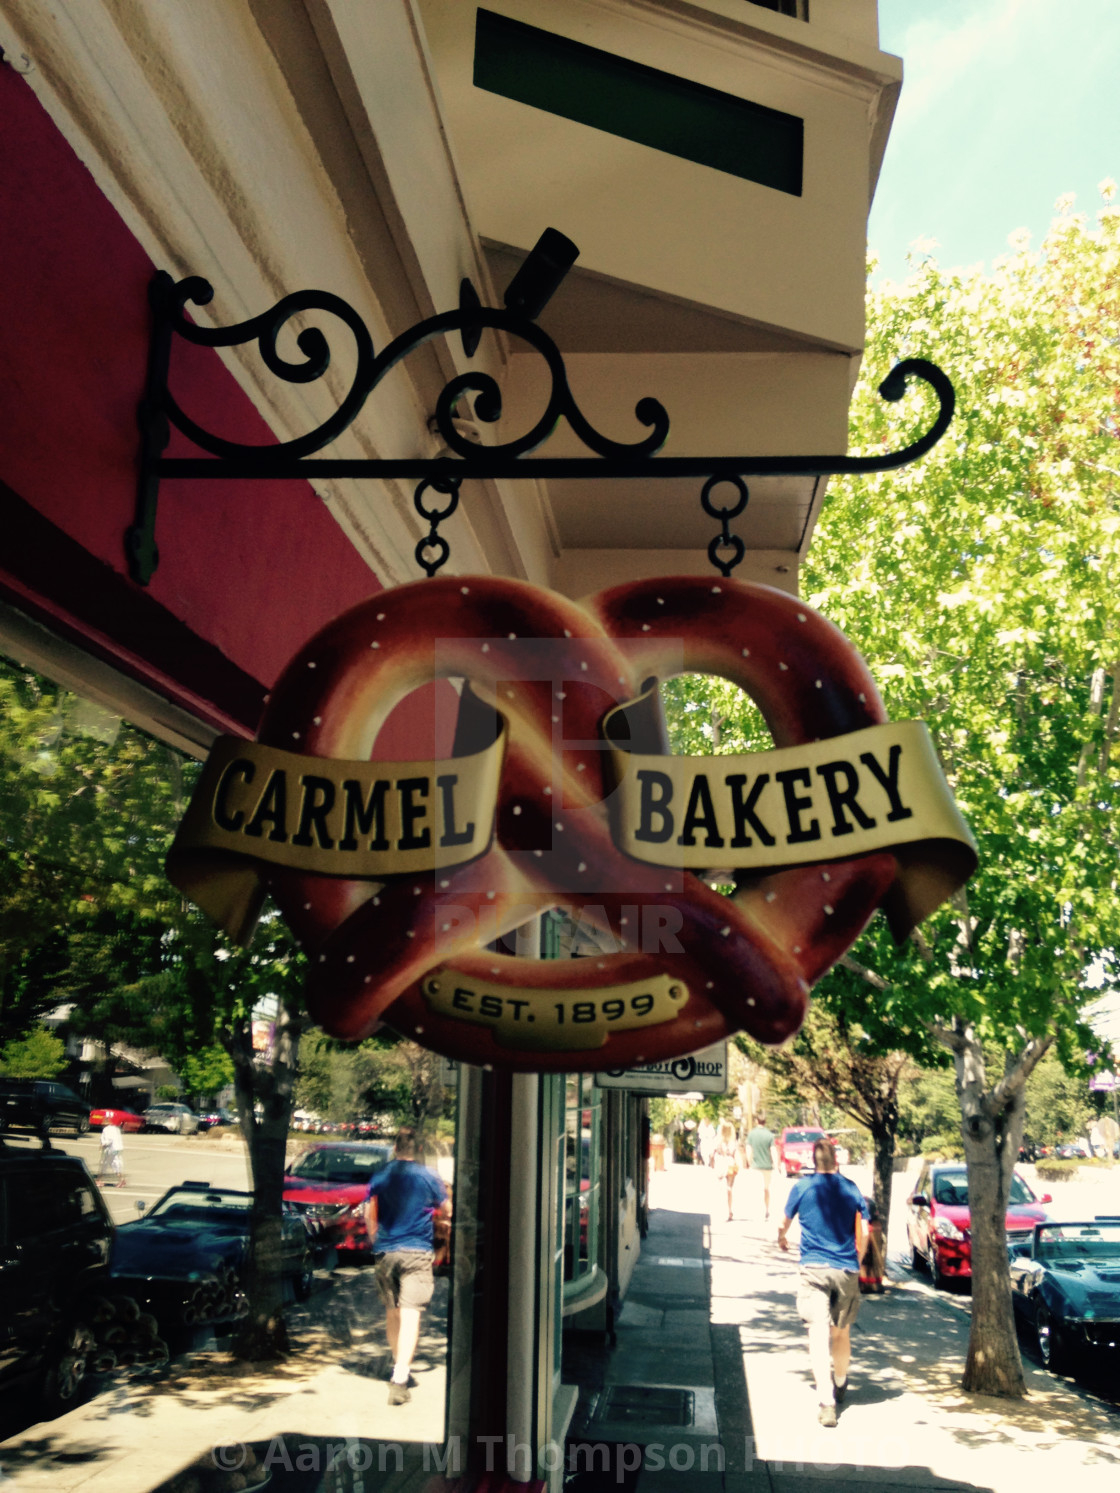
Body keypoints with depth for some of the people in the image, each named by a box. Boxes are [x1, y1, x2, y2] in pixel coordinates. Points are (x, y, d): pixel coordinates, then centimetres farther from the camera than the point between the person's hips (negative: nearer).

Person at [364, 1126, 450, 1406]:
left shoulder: (379, 1177, 5)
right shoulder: (428, 1177, -2)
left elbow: (369, 1215, 8)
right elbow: (447, 1211, 7)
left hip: (385, 1252, 3)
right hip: (417, 1252, -3)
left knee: (392, 1310, 19)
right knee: (410, 1313, -7)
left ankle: (397, 1364, 33)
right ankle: (400, 1377, -17)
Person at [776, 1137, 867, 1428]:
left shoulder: (803, 1187, 0)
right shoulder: (851, 1188, 4)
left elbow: (784, 1224, 14)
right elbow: (863, 1233, 6)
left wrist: (781, 1239, 36)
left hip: (814, 1270, -3)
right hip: (847, 1271, 3)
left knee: (819, 1335, -8)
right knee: (842, 1333, 19)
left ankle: (826, 1401, -20)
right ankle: (840, 1386, 39)